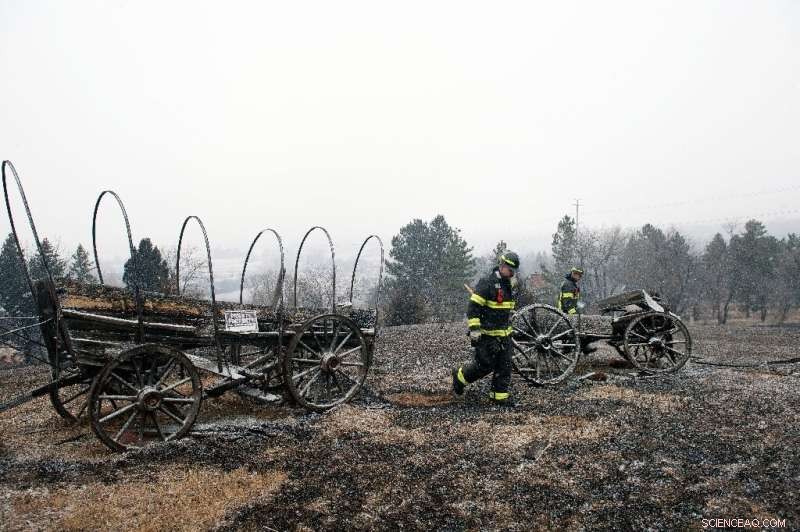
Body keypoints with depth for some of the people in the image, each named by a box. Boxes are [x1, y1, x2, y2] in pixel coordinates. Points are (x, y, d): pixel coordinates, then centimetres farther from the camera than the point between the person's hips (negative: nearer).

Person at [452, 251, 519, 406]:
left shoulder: (507, 284, 12)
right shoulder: (487, 282, -15)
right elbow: (473, 306, -19)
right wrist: (474, 329, -23)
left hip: (504, 334, 8)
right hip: (487, 335, -8)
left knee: (505, 366, 6)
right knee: (485, 365, -4)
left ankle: (500, 394, 16)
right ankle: (460, 376, 19)